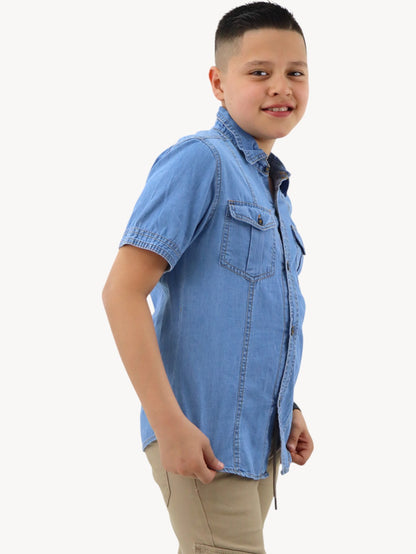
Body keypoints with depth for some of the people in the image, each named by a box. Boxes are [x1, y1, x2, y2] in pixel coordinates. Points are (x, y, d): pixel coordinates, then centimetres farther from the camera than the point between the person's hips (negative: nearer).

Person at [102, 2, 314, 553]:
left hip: (261, 440, 8)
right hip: (203, 439, -8)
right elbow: (123, 291, -18)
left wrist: (286, 408, 21)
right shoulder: (200, 161, -12)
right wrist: (170, 424, -21)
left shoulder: (274, 188, 15)